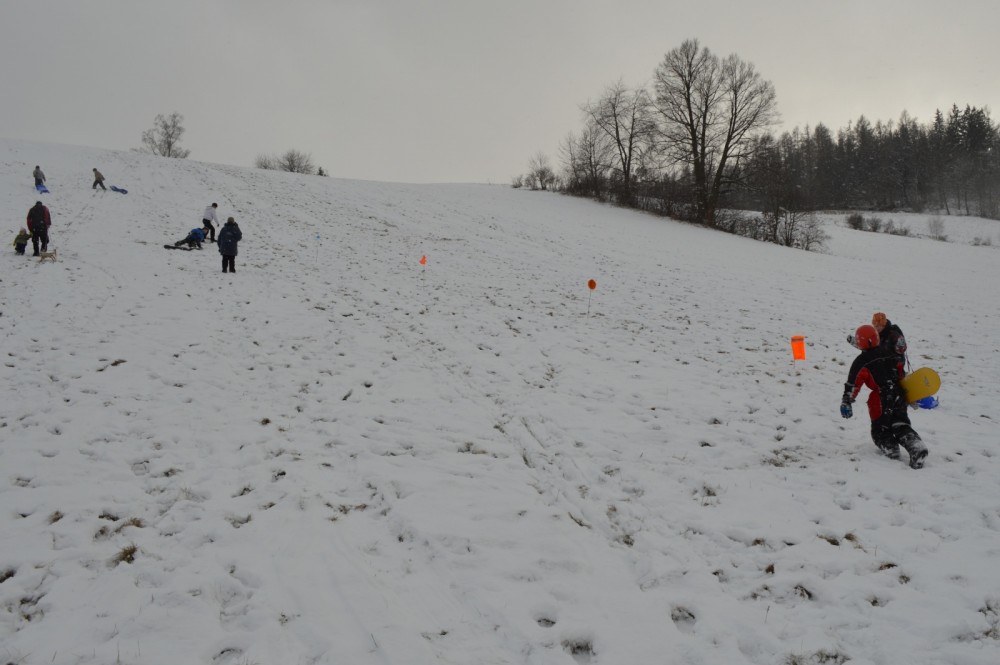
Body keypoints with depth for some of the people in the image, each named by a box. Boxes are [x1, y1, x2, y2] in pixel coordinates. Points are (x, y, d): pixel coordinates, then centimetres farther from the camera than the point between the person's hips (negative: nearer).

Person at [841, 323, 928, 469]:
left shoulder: (861, 362, -9)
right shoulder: (889, 354, 10)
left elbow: (853, 383, -13)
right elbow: (900, 373, 19)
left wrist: (846, 402, -10)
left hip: (881, 400, -5)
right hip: (898, 396, 5)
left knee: (880, 429, 13)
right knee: (901, 426, 11)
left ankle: (890, 448, -3)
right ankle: (917, 447, -8)